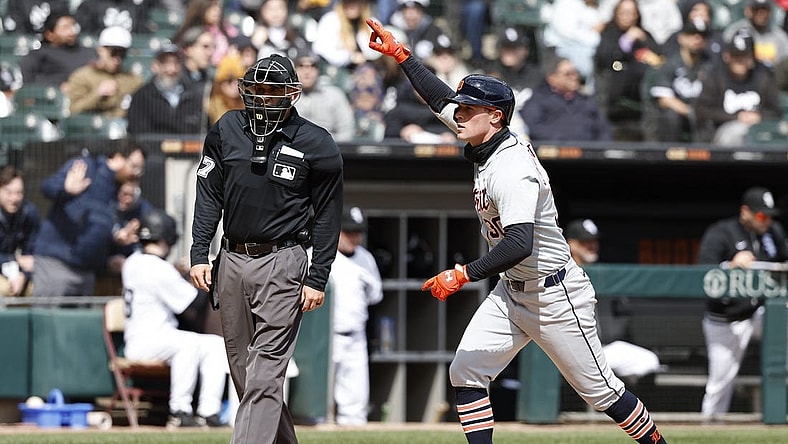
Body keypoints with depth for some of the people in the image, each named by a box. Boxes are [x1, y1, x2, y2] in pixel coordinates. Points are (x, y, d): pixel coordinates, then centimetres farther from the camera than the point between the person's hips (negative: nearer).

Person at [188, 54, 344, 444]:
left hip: (282, 263, -5)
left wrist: (318, 279, -5)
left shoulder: (316, 145, -4)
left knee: (264, 375, -12)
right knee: (243, 372, 10)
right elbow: (208, 197, 10)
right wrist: (199, 254, 1)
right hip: (232, 261, 5)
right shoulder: (226, 130, 7)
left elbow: (327, 217, 0)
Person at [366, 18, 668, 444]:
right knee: (466, 372, -4)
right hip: (510, 292, 9)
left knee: (598, 389, 1)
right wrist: (399, 54, 16)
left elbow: (520, 244, -39)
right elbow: (441, 99, 16)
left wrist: (462, 275, -42)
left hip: (555, 295, -9)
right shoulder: (485, 147, 1)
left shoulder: (511, 169, -27)